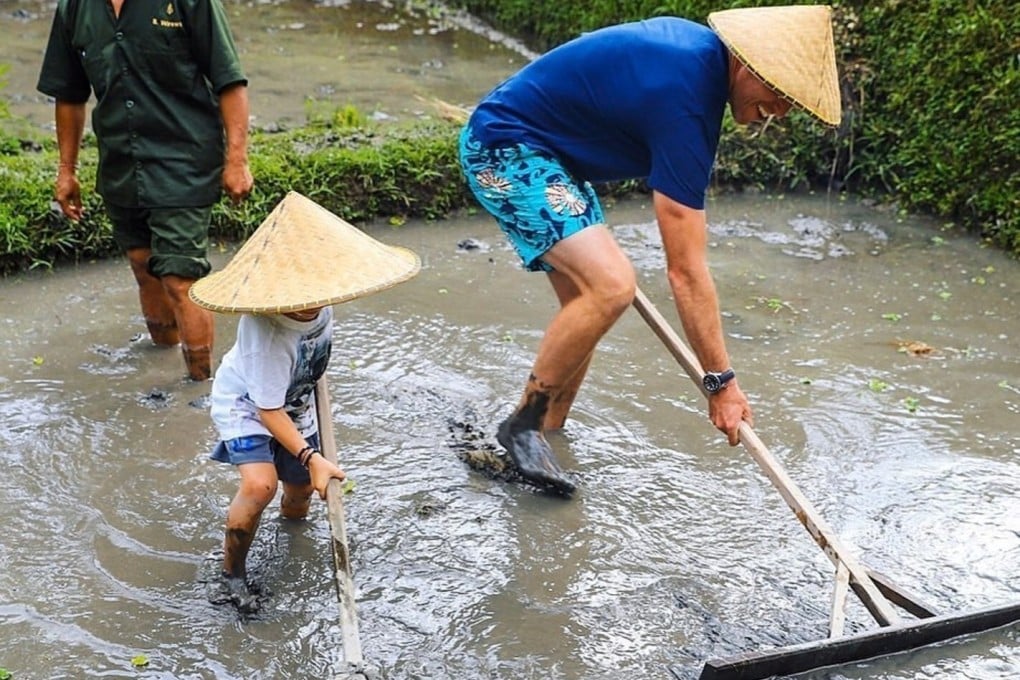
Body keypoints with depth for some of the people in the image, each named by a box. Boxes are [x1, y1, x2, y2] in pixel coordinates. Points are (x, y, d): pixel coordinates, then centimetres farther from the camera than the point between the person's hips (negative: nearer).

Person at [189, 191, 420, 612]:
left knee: (299, 495, 14)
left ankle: (291, 515, 52)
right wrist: (311, 457, -37)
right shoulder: (267, 332, -39)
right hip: (245, 403, -6)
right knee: (259, 484, -30)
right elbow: (268, 411, -32)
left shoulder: (317, 300, -20)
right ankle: (232, 573, -7)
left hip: (295, 403, 6)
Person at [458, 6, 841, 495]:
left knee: (585, 304, 7)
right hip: (503, 146, -11)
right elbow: (685, 271, -26)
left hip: (546, 149, 11)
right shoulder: (686, 101, -27)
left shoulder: (700, 45, 1)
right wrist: (721, 382, -19)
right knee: (611, 286, -24)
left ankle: (545, 437, 14)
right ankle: (523, 424, -8)